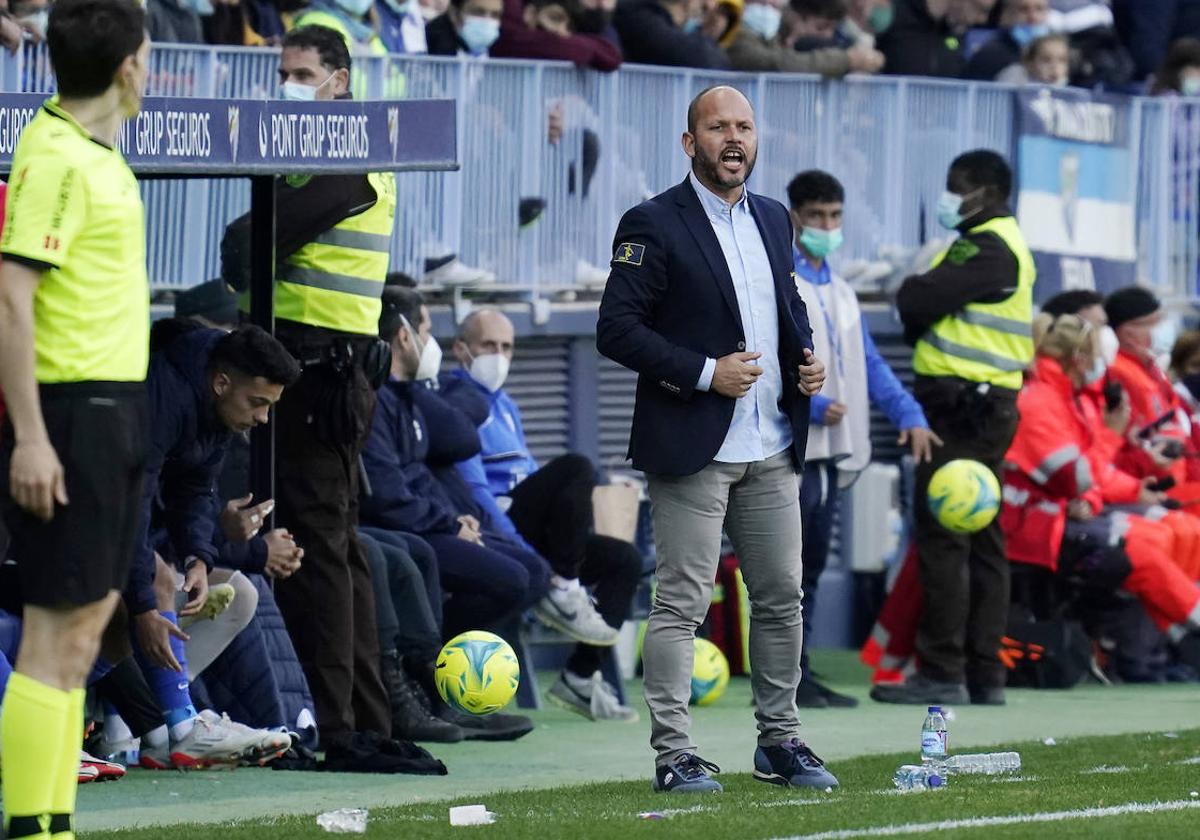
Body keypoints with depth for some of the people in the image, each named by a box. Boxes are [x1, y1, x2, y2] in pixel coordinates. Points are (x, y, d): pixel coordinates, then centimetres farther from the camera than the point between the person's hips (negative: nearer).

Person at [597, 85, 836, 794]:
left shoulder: (773, 218, 15)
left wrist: (806, 359, 5)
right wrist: (705, 373, -17)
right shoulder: (653, 225, -7)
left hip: (772, 450, 7)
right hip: (693, 448, -7)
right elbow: (616, 330, -12)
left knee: (782, 597, 10)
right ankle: (674, 755, -4)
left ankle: (780, 742, 19)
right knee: (682, 603, -6)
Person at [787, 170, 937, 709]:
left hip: (831, 451, 8)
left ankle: (800, 672, 15)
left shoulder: (840, 293, 19)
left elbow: (869, 363, 17)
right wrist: (810, 404, -23)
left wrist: (908, 415, 3)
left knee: (813, 565, 10)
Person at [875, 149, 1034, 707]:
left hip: (961, 405, -11)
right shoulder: (1008, 247, 20)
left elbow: (917, 302, -18)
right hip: (989, 406, 11)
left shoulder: (987, 247, -13)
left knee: (942, 540, -10)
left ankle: (942, 673, -12)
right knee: (981, 542, 10)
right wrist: (921, 315, -1)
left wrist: (911, 290, 2)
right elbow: (922, 317, 19)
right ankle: (984, 674, 12)